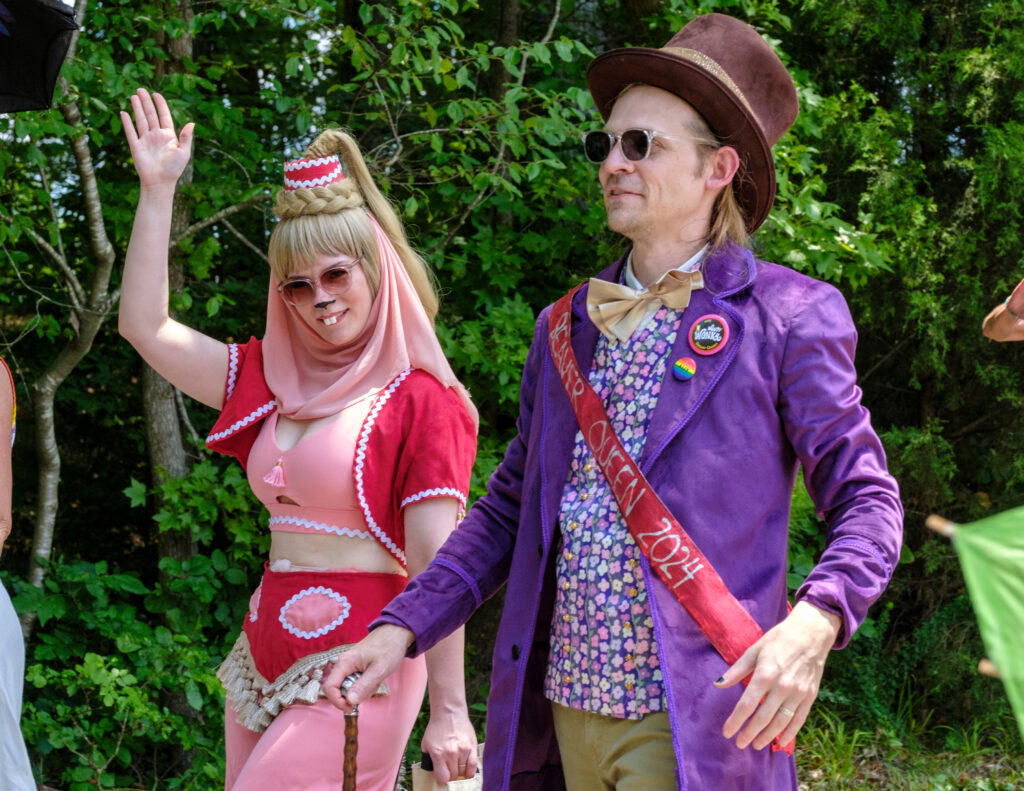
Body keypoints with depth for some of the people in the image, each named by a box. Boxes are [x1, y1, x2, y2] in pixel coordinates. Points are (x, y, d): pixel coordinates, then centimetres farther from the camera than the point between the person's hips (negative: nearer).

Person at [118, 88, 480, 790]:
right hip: (266, 659, 7)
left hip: (355, 669, -7)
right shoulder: (275, 383, 13)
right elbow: (145, 326, 14)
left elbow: (438, 562, -11)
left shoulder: (420, 399, -7)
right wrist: (158, 189, 13)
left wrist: (449, 710, -15)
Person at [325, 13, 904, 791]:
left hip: (694, 721, -5)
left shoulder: (790, 317, -3)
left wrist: (814, 623, -22)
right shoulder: (564, 328, 14)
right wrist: (404, 626, 6)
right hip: (568, 706, 6)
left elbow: (867, 500, -4)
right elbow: (513, 504, 18)